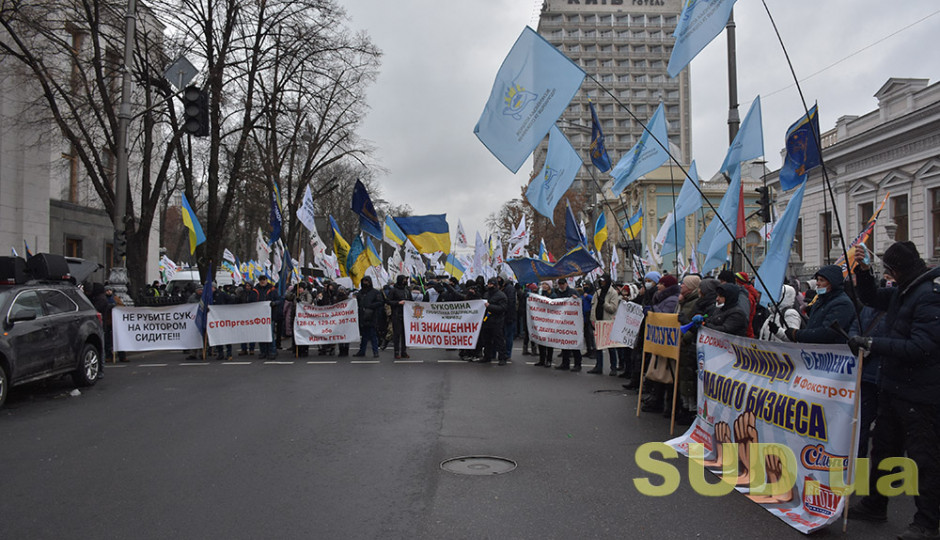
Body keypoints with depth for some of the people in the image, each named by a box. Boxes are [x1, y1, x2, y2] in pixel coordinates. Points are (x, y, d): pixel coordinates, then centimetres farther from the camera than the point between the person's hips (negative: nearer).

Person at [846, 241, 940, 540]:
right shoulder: (903, 291, 7)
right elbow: (871, 298, 22)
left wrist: (872, 343, -25)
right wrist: (862, 271, 4)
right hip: (894, 387, 10)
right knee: (884, 447, 19)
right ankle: (875, 504, 33)